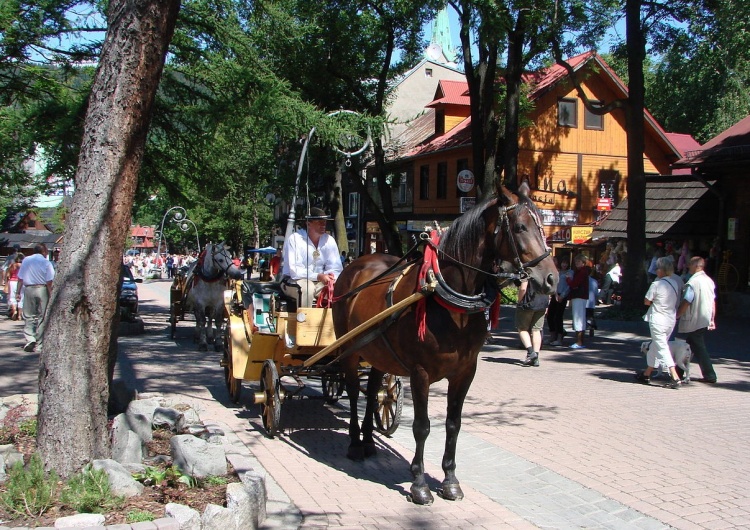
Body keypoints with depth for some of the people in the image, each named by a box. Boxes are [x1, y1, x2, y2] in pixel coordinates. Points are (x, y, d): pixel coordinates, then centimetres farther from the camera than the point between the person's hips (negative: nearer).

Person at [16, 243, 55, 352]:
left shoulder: (26, 261, 6)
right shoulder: (46, 263, -5)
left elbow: (20, 278, 9)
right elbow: (49, 282, -10)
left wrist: (18, 292, 15)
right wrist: (51, 294, -5)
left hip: (28, 289, 3)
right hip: (42, 289, -3)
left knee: (29, 316, 8)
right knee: (41, 316, 5)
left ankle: (29, 339, -6)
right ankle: (39, 340, 7)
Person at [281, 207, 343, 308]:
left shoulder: (329, 240, -1)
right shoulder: (294, 239, -15)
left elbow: (336, 267, -2)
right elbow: (295, 272, -22)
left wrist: (331, 277, -26)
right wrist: (318, 276, -34)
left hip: (319, 282, 5)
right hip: (293, 281, -4)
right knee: (307, 287, -36)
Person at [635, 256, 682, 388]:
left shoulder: (656, 284, -15)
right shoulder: (674, 284, 6)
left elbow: (647, 301, -8)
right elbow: (677, 302, 14)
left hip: (658, 320, -8)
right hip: (671, 320, 8)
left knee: (662, 348, -6)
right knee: (654, 346, 18)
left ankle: (675, 377, -15)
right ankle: (646, 374, 29)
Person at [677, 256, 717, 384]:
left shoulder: (693, 282, -18)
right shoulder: (709, 280, 8)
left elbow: (686, 302, -19)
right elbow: (713, 302, 12)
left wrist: (676, 315, -8)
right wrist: (712, 319, 19)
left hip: (694, 321, -8)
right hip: (705, 320, 8)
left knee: (699, 348, 1)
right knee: (690, 344, 15)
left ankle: (710, 375, 6)